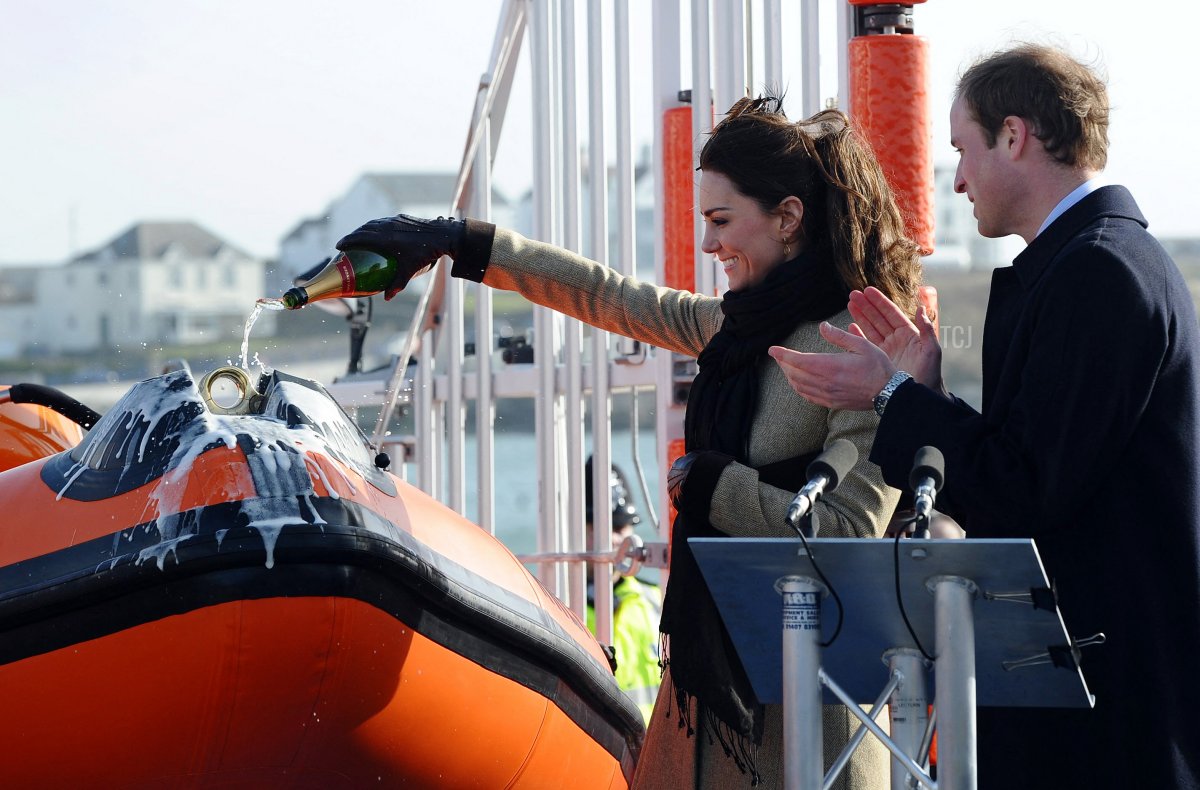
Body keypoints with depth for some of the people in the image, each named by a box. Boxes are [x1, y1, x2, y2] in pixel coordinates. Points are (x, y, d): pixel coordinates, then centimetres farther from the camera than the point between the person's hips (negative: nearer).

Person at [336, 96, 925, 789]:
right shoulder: (747, 326, 11)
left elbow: (848, 536, -21)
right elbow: (615, 300, 20)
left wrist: (711, 484, -12)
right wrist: (461, 244, 22)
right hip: (711, 655, 8)